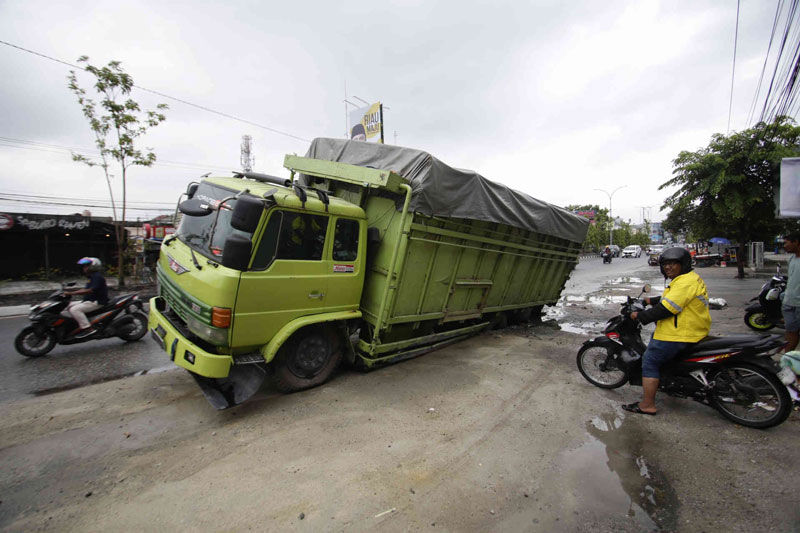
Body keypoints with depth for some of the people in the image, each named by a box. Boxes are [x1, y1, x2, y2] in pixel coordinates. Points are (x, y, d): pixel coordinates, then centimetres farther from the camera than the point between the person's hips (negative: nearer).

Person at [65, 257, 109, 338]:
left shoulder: (97, 277, -15)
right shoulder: (93, 277, 18)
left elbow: (91, 290, -26)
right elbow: (85, 289, 23)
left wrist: (72, 293, -26)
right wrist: (68, 292, 14)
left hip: (97, 302, -11)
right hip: (90, 301, 11)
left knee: (74, 309, -24)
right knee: (69, 305, 14)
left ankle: (88, 328, -25)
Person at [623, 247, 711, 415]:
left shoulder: (685, 282, -21)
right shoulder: (690, 278, 16)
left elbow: (666, 309, -26)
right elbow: (669, 298, 29)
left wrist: (640, 316, -18)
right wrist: (651, 300, 21)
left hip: (680, 334, -11)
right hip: (690, 330, 11)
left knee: (650, 362, -8)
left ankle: (647, 405, -3)